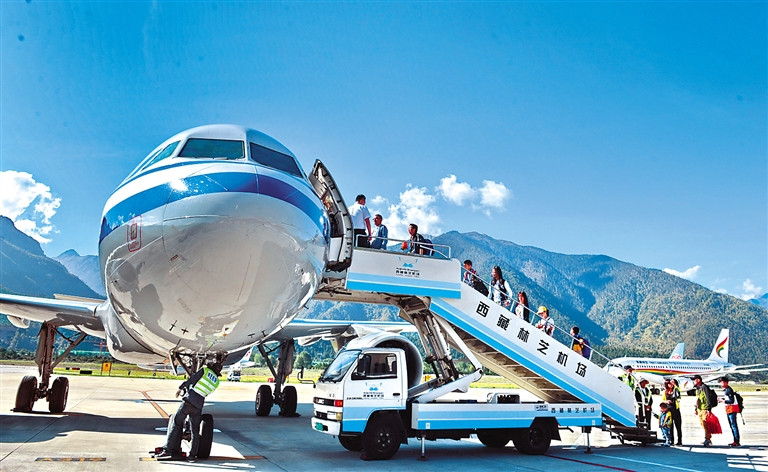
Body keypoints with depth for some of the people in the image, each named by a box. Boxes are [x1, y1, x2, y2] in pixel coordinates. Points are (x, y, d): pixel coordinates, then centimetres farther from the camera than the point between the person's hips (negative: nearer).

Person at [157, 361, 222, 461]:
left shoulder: (204, 370, 2)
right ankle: (192, 454, 9)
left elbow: (191, 379, -4)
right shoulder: (216, 382, 15)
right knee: (195, 430, 11)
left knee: (176, 423, 2)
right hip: (199, 405, 4)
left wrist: (180, 388, 9)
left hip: (189, 400, -4)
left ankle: (168, 450, -2)